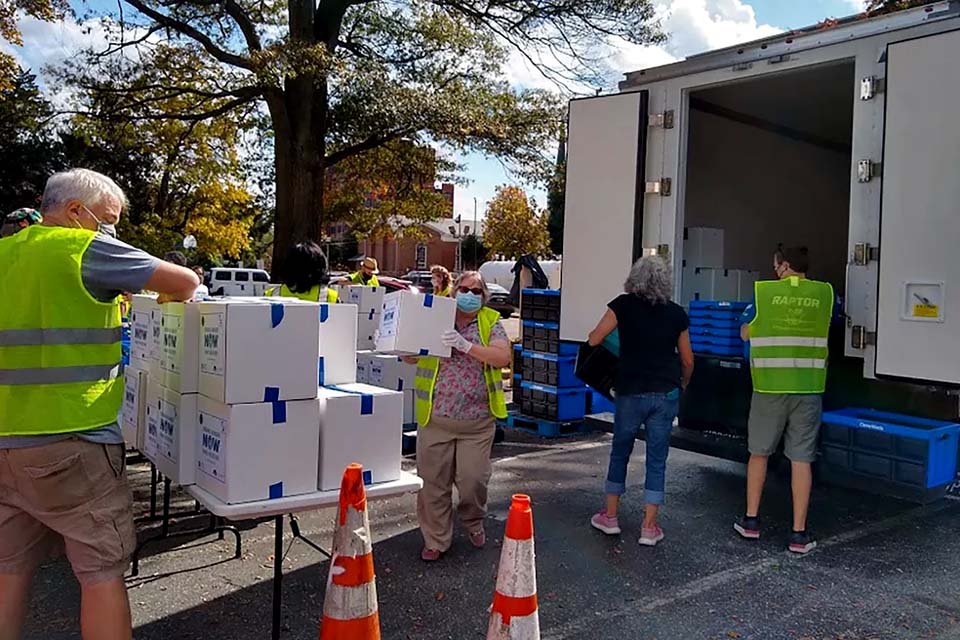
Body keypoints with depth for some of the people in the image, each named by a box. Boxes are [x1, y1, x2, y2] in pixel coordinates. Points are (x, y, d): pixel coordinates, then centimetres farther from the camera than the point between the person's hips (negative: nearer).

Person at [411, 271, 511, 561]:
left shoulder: (490, 322, 4)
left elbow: (503, 357, -11)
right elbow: (411, 357, 8)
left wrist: (465, 345, -21)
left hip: (477, 420, -1)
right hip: (436, 417, 1)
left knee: (473, 479, 5)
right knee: (433, 481, 5)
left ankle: (474, 523, 35)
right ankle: (436, 539, 22)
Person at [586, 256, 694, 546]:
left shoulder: (624, 305, -3)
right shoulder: (677, 314, 4)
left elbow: (594, 339, -3)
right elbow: (687, 361, 10)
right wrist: (681, 387, 28)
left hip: (631, 392, -1)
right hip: (666, 394, 1)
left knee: (620, 452, 15)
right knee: (657, 459, 7)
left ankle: (610, 516, 22)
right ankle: (649, 527, 11)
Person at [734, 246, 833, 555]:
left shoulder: (763, 291, -3)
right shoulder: (824, 293, 2)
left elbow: (745, 334, 8)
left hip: (769, 386, -1)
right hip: (808, 387, 1)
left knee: (759, 452, 15)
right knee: (801, 459, 5)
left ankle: (751, 520, 23)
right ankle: (799, 534, 8)